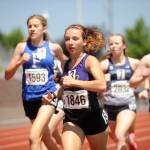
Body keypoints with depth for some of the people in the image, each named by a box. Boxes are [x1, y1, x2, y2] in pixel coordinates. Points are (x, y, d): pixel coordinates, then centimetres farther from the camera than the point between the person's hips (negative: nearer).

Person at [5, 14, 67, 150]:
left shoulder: (53, 47, -1)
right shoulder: (22, 47, 1)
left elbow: (65, 62, 19)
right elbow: (7, 75, 1)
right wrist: (20, 62, -14)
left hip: (47, 97, -3)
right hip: (29, 98, 3)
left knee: (34, 137, -21)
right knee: (46, 138, 15)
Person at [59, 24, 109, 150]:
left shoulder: (90, 60, -12)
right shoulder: (66, 64, 6)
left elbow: (102, 86, -31)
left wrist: (74, 82, -28)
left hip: (93, 118, -4)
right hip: (71, 120, 4)